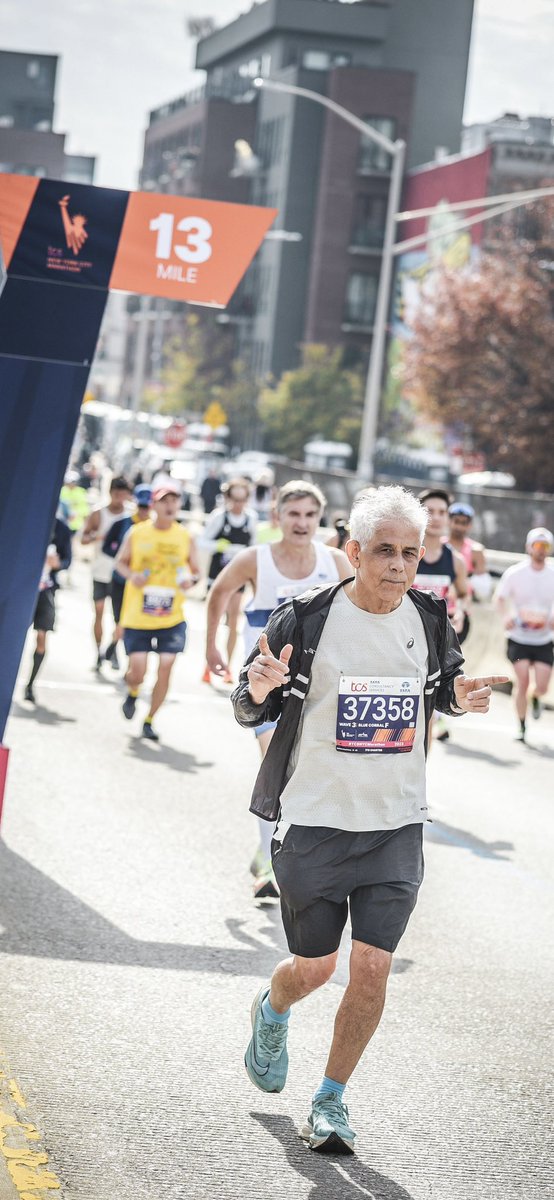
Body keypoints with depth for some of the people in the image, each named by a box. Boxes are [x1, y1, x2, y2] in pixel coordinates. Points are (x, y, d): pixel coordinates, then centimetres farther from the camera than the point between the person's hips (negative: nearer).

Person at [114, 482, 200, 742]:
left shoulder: (186, 537, 0)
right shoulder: (137, 533, -3)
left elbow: (195, 570, 11)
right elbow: (120, 562, 8)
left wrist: (190, 579, -12)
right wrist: (131, 575, -13)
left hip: (171, 617, 1)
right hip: (137, 615, -1)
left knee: (165, 668, -5)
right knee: (138, 672, -2)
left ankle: (149, 720, 14)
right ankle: (132, 693, 35)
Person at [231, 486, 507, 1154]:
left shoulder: (429, 619, -2)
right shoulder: (305, 619, -12)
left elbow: (442, 687, 17)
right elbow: (249, 711, -2)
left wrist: (461, 698, -6)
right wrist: (258, 691, -26)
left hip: (397, 824, 2)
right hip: (314, 820, -2)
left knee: (372, 967, -4)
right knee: (315, 968, 7)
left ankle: (331, 1101, 15)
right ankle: (272, 1011, 44)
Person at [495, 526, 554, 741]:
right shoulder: (515, 573, -3)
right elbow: (500, 597, 2)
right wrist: (506, 616, -17)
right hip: (519, 638, -1)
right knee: (522, 682, -10)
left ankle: (536, 699, 33)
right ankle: (521, 727, 5)